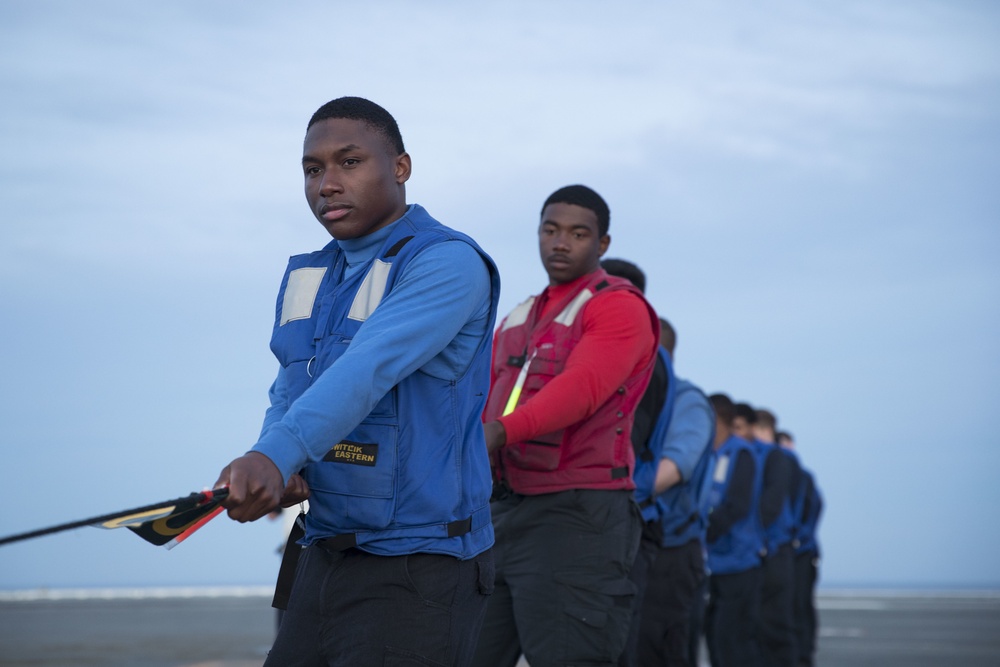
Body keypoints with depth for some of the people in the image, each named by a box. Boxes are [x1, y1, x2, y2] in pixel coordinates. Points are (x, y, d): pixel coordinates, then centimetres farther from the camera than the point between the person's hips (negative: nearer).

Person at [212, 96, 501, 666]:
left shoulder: (449, 263, -12)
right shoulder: (306, 278, 15)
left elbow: (371, 367, -27)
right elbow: (289, 392, 16)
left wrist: (275, 456, -41)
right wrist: (273, 474, -8)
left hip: (420, 569, -7)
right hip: (326, 552, 7)